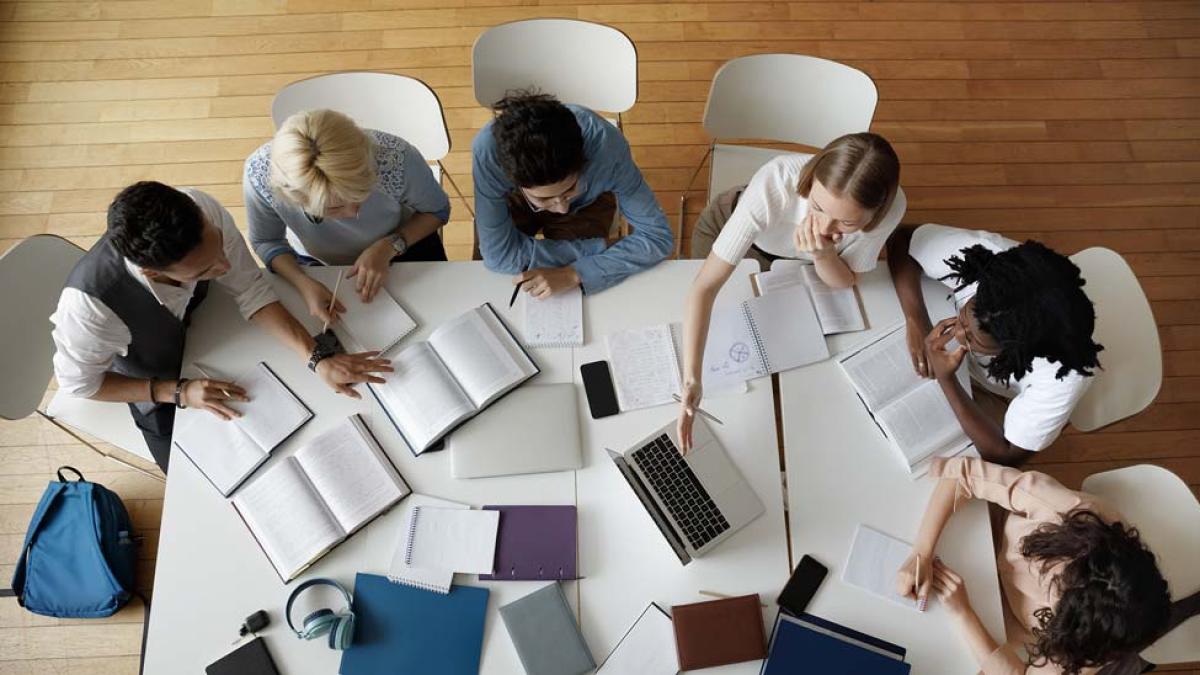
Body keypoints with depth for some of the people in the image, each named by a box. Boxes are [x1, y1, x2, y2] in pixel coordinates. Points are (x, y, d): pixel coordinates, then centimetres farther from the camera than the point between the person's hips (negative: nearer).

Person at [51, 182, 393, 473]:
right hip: (153, 386, -3)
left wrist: (318, 358, -34)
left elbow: (251, 290, -24)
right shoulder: (89, 302, -44)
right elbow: (78, 382, -23)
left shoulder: (203, 212, -38)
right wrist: (178, 392, -29)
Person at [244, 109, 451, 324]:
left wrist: (388, 247, -30)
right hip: (316, 263, 1)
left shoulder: (396, 159, -39)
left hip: (403, 244, -1)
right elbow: (266, 242, -14)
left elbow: (437, 211, -16)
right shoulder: (259, 175, -36)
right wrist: (304, 284, -32)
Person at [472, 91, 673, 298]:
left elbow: (658, 236, -33)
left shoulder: (606, 145, -42)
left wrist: (575, 274, -42)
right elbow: (499, 255, -36)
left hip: (586, 202, 0)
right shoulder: (487, 150, -43)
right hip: (514, 200, 0)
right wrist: (601, 247, -33)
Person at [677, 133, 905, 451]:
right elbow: (706, 285, -46)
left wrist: (823, 254, -44)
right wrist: (692, 379, -55)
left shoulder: (891, 207, -37)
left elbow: (845, 281, -20)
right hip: (727, 227, -2)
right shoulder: (774, 183, -47)